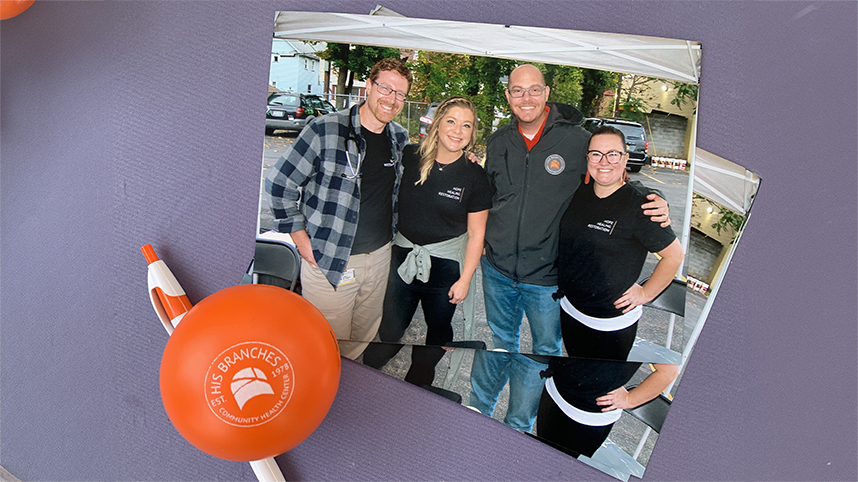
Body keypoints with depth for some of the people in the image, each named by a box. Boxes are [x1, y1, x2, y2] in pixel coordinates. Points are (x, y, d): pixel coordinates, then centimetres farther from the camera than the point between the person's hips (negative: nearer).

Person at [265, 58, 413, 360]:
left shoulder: (400, 138, 5)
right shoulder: (325, 130, -13)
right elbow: (279, 183, -8)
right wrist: (302, 241, -10)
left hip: (380, 257, 6)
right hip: (329, 261, -5)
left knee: (363, 342, 19)